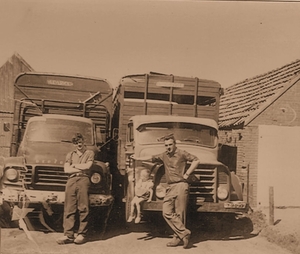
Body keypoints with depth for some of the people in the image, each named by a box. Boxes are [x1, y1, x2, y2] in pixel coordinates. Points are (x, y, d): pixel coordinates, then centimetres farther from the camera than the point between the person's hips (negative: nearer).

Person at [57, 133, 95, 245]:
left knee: (83, 208, -7)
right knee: (69, 208, -6)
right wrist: (82, 168, 3)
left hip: (83, 180, -2)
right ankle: (68, 235, -7)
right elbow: (66, 170, 10)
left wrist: (74, 165, 10)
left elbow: (87, 166, 1)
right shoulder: (70, 154, 25)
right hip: (71, 180, 2)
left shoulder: (89, 153, 18)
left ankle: (82, 234, -4)